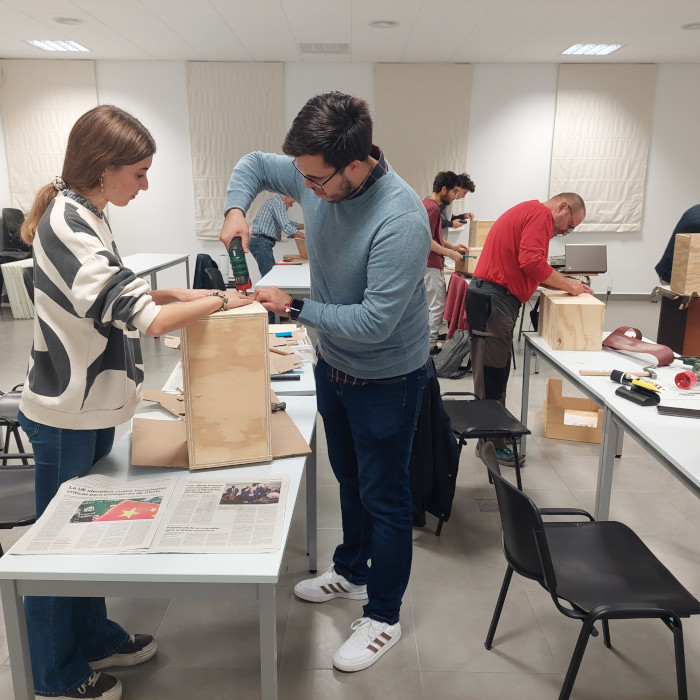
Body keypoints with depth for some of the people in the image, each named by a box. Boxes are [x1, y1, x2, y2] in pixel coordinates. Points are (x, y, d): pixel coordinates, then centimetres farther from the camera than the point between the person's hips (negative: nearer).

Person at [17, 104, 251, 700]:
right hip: (66, 416, -9)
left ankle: (94, 639, 42)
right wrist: (227, 300, -24)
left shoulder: (82, 216, 6)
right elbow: (144, 318, -32)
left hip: (91, 407, 9)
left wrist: (184, 294, 3)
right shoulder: (69, 222, -24)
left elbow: (112, 294, 15)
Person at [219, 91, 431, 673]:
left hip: (385, 378, -7)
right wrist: (236, 208, -11)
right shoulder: (316, 177, -10)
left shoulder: (400, 220, -32)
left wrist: (292, 307, -23)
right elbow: (254, 163, 9)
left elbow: (374, 323, -32)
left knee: (384, 495, 8)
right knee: (349, 477, 25)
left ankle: (383, 617, 30)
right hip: (332, 363, 8)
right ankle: (352, 572, 49)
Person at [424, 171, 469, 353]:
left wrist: (453, 246, 14)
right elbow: (427, 240, -22)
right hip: (431, 265, -11)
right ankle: (431, 345, 1)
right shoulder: (432, 208, -18)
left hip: (429, 264, 11)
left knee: (433, 303, 16)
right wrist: (450, 253, -16)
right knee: (437, 305, -4)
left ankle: (431, 336, 24)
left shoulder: (428, 203, 15)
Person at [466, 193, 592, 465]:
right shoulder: (541, 214, -7)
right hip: (494, 299, -11)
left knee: (496, 372, 15)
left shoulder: (528, 211, 25)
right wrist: (567, 284, -6)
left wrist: (568, 284, 13)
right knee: (491, 375, -5)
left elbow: (527, 268, 21)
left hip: (490, 298, 11)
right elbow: (532, 261, -21)